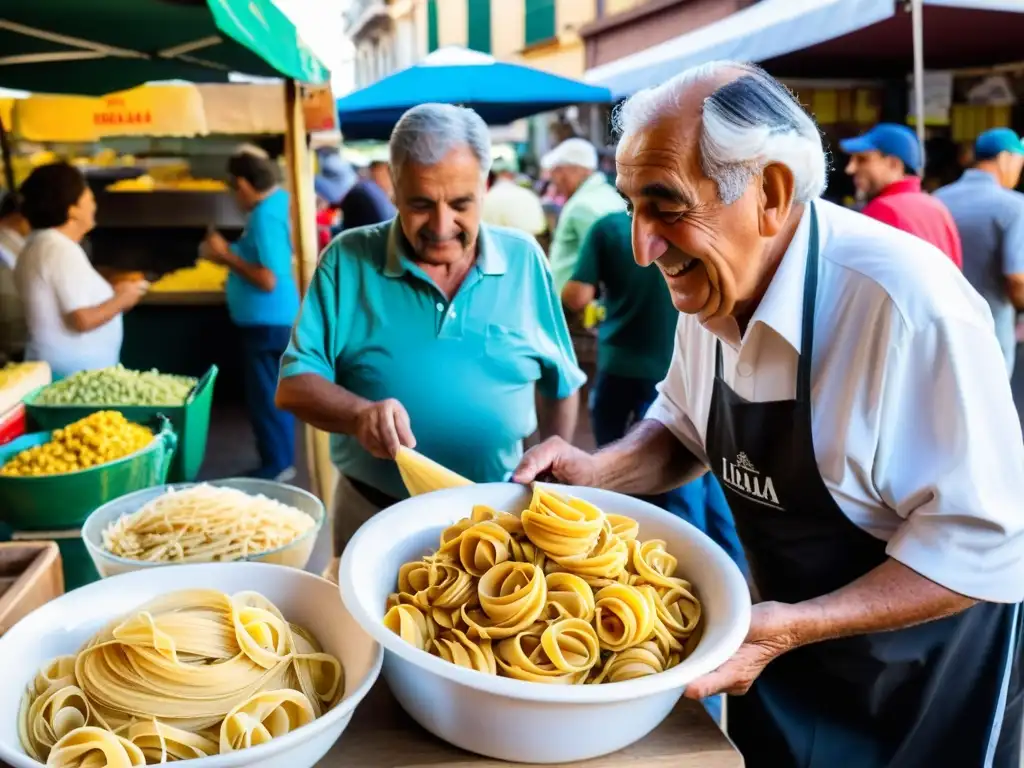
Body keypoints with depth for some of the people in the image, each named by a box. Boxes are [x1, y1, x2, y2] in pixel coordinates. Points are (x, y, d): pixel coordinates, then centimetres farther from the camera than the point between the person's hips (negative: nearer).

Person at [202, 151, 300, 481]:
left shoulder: (265, 217, -21)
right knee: (275, 395, 17)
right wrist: (231, 256, 10)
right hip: (275, 320, 10)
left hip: (267, 324, -10)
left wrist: (227, 256, -16)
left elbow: (269, 279, -26)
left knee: (265, 397, 1)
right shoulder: (279, 203, 9)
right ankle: (281, 461, 27)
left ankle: (275, 466, 11)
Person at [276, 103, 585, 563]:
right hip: (373, 516, 0)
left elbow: (561, 384, 7)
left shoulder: (523, 260, -3)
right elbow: (294, 385, -10)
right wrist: (360, 413, -29)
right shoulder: (348, 259, -7)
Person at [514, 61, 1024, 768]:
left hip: (926, 679, -6)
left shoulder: (907, 304, -32)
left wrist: (791, 628, -32)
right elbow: (686, 428, 6)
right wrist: (597, 471, -13)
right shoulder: (713, 284, -9)